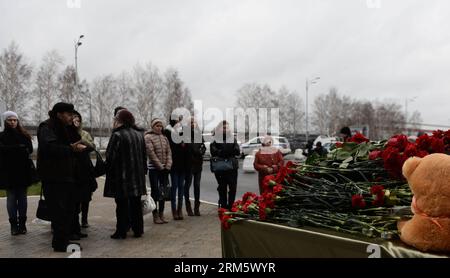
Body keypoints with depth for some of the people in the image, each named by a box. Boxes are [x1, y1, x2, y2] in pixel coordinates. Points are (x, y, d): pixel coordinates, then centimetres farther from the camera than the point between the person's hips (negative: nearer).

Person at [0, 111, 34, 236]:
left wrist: (11, 150, -13)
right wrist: (20, 147, -16)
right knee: (11, 198, 1)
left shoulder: (24, 135, 9)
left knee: (22, 197, 3)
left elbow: (30, 149, -4)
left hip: (23, 171, 1)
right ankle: (14, 224, 6)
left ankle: (22, 224, 8)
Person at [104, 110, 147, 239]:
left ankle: (121, 231, 6)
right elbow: (144, 156, 14)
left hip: (121, 176, -6)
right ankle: (138, 230, 19)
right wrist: (143, 171, 20)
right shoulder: (139, 135, 8)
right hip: (137, 176, 6)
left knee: (122, 204, 2)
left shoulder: (117, 135, -13)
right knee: (136, 204, 13)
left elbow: (110, 157, -14)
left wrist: (109, 173, -2)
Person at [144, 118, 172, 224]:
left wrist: (168, 166, -6)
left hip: (164, 169, 5)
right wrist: (160, 166, -13)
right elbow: (151, 153, -12)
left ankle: (161, 214, 17)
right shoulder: (148, 137, -4)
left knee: (163, 191, 8)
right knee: (155, 191, -2)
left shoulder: (164, 138, 13)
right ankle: (155, 215, 4)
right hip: (154, 168, -5)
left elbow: (169, 152, 7)